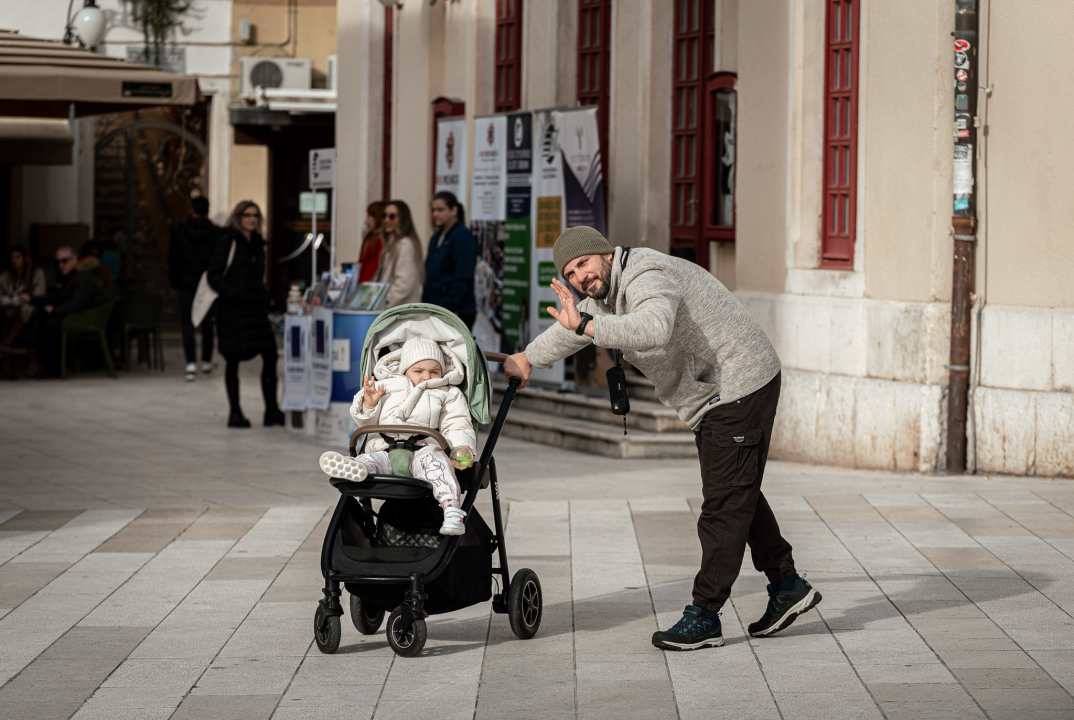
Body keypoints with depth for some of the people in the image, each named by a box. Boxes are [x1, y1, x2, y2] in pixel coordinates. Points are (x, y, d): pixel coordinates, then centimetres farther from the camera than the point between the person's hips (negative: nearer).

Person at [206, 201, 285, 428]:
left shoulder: (257, 244, 15)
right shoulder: (227, 241, -4)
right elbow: (213, 275, -8)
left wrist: (263, 297, 10)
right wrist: (231, 293, -20)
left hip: (256, 308, 6)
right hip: (232, 309, -6)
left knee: (270, 355, -3)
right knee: (233, 360, 1)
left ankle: (272, 410, 3)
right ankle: (235, 413, 8)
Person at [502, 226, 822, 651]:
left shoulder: (647, 278, -23)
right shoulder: (608, 292, 11)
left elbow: (654, 329, -45)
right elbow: (574, 325, 31)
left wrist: (585, 325, -49)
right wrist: (527, 360, 40)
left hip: (740, 388, -11)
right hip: (718, 396, 11)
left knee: (724, 504, -8)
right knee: (739, 496, 18)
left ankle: (704, 617, -8)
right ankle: (787, 585, 28)